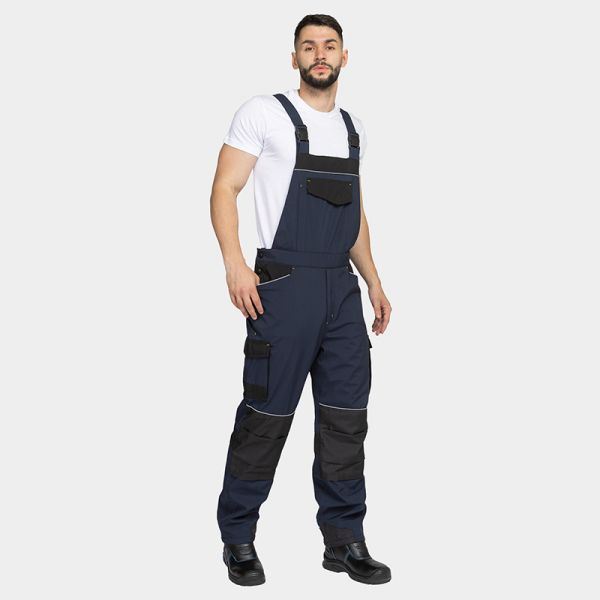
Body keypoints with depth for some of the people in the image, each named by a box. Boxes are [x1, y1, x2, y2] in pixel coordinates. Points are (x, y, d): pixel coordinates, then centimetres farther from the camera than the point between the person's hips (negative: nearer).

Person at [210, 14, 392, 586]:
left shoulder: (354, 128, 18)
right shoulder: (264, 112, -1)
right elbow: (224, 188, -6)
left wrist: (373, 281, 19)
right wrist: (235, 264, -19)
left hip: (343, 288, 6)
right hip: (284, 285, -6)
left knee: (346, 419, 7)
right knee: (267, 416, -3)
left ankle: (344, 541, 19)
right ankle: (238, 539, 14)